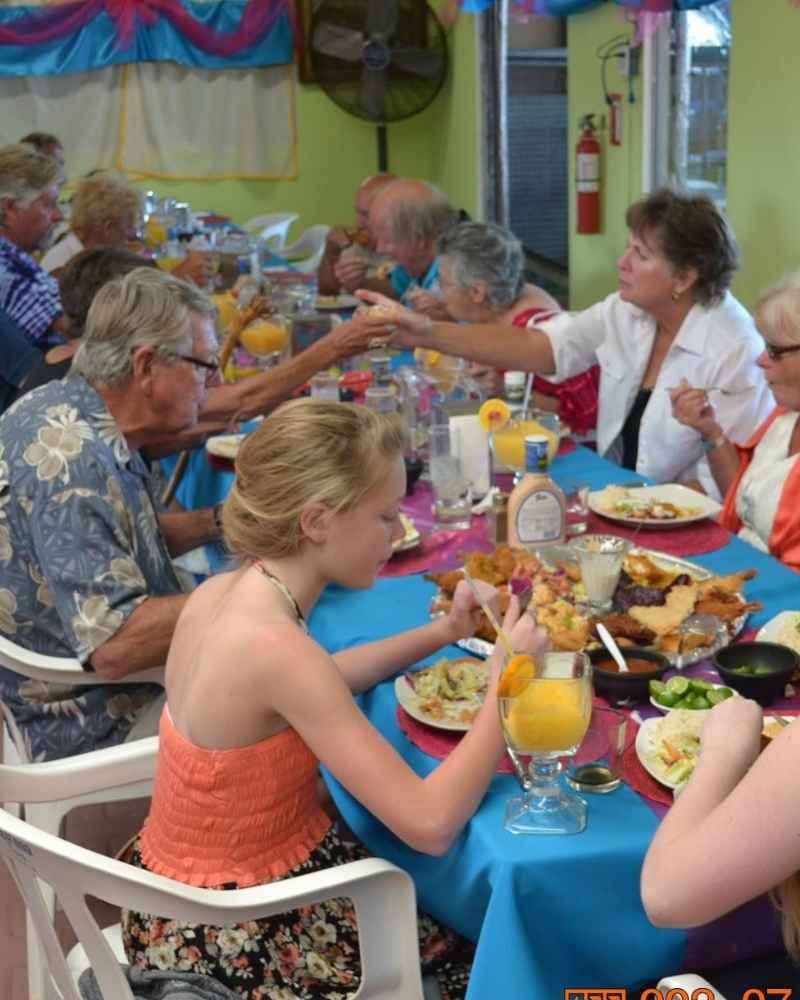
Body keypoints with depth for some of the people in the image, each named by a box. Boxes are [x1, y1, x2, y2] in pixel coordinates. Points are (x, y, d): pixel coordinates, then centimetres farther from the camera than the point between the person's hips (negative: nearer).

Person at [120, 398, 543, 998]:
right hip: (237, 938, -7)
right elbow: (431, 826, -32)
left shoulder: (223, 592, -7)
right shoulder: (273, 646, -32)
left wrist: (444, 633, 5)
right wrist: (505, 681, -22)